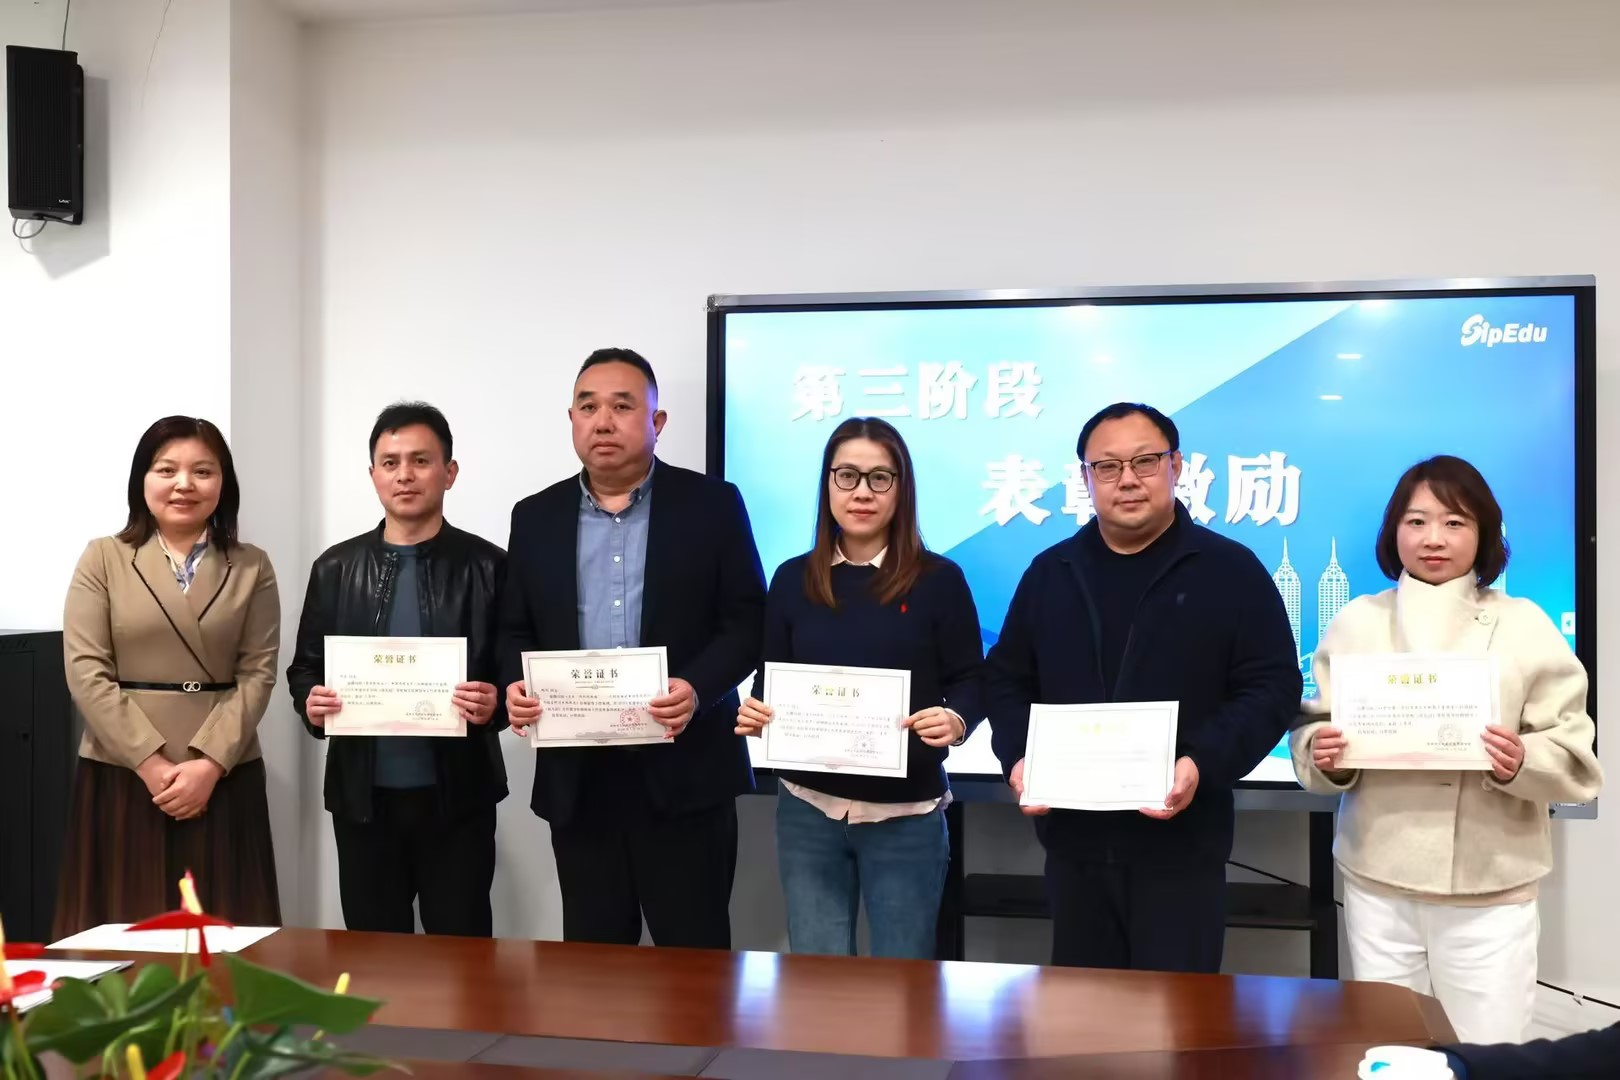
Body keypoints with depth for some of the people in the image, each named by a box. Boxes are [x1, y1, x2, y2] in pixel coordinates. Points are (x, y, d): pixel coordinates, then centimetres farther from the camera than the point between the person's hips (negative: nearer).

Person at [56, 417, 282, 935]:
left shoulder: (252, 567, 6)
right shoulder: (103, 558, 4)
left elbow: (258, 674, 0)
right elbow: (85, 672, -3)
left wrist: (209, 763, -12)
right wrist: (150, 762, -11)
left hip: (224, 778, 1)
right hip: (121, 775, 0)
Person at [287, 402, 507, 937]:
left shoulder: (487, 566, -2)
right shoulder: (336, 567, 6)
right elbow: (304, 668, 11)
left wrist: (496, 704, -21)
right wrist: (311, 702, -10)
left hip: (456, 795, -2)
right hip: (363, 796, 3)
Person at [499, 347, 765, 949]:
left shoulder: (712, 504, 0)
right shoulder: (535, 517, 10)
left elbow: (748, 620, -3)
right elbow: (515, 630, 13)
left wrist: (698, 688, -19)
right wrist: (516, 685, -8)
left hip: (683, 769, -3)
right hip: (577, 776, 3)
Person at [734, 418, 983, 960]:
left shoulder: (938, 578, -4)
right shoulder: (792, 579, 3)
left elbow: (971, 682, -1)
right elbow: (770, 680, 10)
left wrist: (956, 722, -22)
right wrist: (755, 713, -11)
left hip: (906, 815, -2)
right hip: (807, 810, 2)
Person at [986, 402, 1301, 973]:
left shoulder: (1231, 570, -2)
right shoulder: (1050, 572, 9)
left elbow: (1272, 686, -6)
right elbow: (1007, 680, 13)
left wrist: (1204, 764, -21)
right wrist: (1017, 758, -5)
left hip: (1182, 844, -3)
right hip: (1074, 842, 4)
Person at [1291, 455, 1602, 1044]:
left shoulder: (1524, 626, 0)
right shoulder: (1356, 622, 6)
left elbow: (1576, 758, -1)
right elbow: (1313, 730, 8)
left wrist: (1522, 764, -21)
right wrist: (1323, 755, -14)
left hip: (1490, 887, -1)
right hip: (1377, 878, 2)